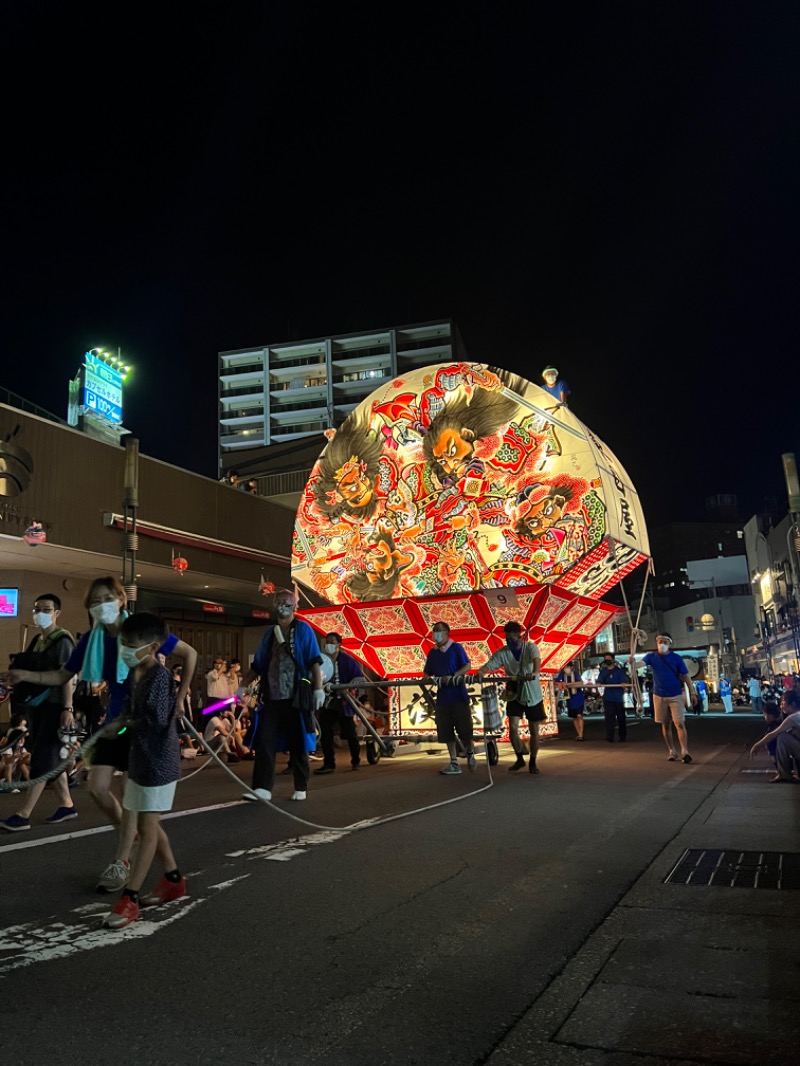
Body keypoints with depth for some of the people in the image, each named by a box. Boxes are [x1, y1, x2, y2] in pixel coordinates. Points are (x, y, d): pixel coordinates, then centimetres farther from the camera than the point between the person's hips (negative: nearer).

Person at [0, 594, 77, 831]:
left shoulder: (63, 640, -12)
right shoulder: (37, 640, 13)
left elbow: (66, 677, -18)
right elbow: (31, 672, 19)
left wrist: (67, 709, -24)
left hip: (54, 707, -9)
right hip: (37, 705, 9)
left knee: (41, 760, -5)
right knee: (52, 759, 14)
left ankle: (23, 816, -2)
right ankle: (66, 805, 23)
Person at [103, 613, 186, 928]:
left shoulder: (160, 676, -20)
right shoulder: (134, 674, 7)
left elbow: (157, 719, -25)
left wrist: (127, 722, -11)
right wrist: (122, 721, -2)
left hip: (159, 760, -10)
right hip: (140, 758, 10)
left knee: (147, 827, -2)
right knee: (148, 825, 17)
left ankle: (130, 898, 3)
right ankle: (173, 880, 31)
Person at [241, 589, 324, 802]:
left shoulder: (303, 629, 1)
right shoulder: (269, 633, 15)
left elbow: (314, 662, -6)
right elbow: (257, 666, 17)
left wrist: (318, 689, -15)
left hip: (295, 697, -4)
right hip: (272, 697, 4)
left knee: (297, 744, 5)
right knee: (264, 741, -5)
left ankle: (300, 788, 16)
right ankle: (263, 788, -4)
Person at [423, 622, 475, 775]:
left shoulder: (456, 648, -3)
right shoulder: (432, 653, 10)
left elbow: (467, 666, -9)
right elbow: (427, 672, 14)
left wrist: (452, 677, -21)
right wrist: (428, 678, -8)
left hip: (459, 695, -4)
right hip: (442, 697, 4)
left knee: (464, 728, -1)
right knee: (446, 732, 5)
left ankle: (470, 754, 26)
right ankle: (454, 763, 13)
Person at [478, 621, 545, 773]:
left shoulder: (530, 647, -14)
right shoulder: (502, 653, -8)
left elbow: (536, 660, -34)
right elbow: (488, 665, -19)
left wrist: (534, 672, -57)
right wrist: (480, 672, -43)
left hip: (533, 695, -2)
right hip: (514, 695, 2)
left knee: (534, 731, 5)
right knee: (513, 728, -8)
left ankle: (533, 762, 23)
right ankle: (520, 759, 13)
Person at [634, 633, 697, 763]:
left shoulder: (676, 658, -3)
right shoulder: (651, 657, -2)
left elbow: (685, 676, 0)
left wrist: (692, 692, -5)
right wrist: (633, 663, -43)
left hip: (676, 696, -2)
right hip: (659, 696, 2)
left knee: (680, 724, -10)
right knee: (665, 725, 9)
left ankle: (685, 752, -11)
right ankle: (672, 752, 19)